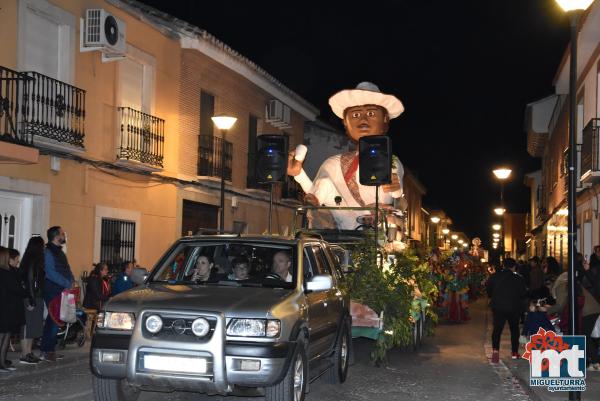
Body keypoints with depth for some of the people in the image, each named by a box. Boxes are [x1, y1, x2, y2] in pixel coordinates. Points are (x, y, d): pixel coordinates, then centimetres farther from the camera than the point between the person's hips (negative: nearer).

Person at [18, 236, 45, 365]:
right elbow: (29, 280, -18)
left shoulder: (36, 260, 14)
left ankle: (29, 353, 19)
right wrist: (31, 300, -20)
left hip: (37, 297, 10)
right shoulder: (32, 261, -14)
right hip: (32, 298, -10)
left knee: (33, 326, 13)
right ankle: (24, 355, -2)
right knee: (28, 325, -6)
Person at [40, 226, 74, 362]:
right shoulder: (48, 252, -10)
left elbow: (67, 269, 20)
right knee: (54, 318, -11)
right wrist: (67, 283, -18)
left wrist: (72, 281, 1)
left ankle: (49, 349, 16)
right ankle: (46, 351, -7)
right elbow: (51, 273, -19)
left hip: (61, 289, 9)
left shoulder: (59, 252, 20)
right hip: (52, 290, -9)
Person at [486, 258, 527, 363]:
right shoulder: (518, 279, -7)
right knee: (514, 329, 16)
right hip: (514, 308, 0)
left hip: (498, 307, 0)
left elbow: (489, 292, 5)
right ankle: (515, 352, 21)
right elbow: (524, 295, -2)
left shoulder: (494, 277, -2)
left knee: (497, 328, -2)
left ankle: (495, 349, -24)